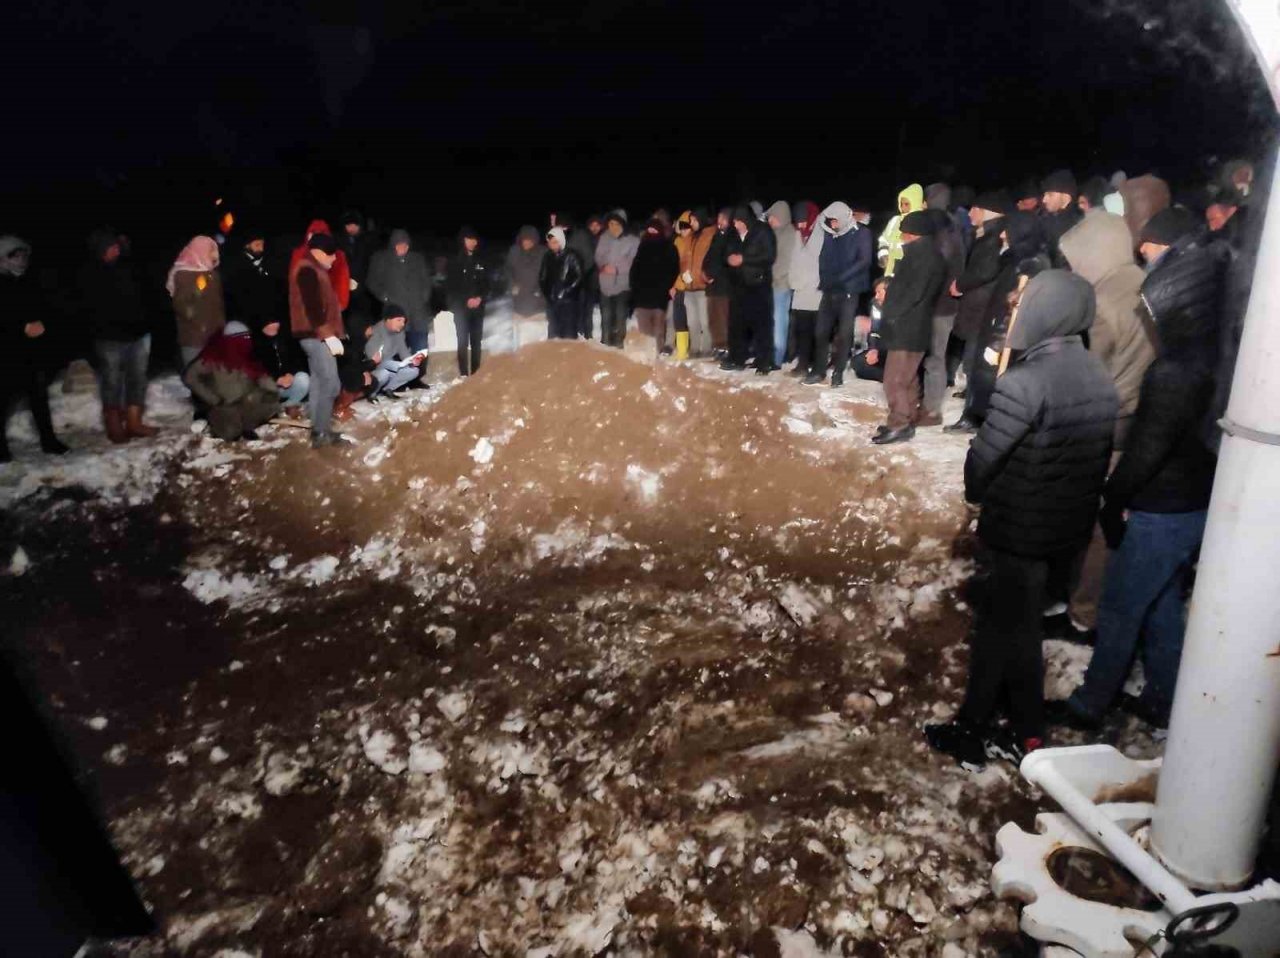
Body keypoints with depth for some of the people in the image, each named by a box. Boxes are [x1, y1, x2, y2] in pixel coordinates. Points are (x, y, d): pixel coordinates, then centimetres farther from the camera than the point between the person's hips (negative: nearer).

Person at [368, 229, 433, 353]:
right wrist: (386, 298, -5)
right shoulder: (380, 259, 6)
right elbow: (373, 282, 6)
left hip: (417, 316, 2)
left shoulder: (418, 259, 14)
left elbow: (427, 281, 19)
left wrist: (424, 298, 6)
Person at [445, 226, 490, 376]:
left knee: (476, 341, 4)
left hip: (478, 307, 3)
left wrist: (480, 298, -7)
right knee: (463, 342, -6)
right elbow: (452, 286, -2)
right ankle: (464, 374, -7)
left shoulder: (480, 262, 11)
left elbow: (486, 283, 11)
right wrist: (466, 300, -13)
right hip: (461, 307, -3)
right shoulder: (456, 262, 1)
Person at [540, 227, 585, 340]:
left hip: (568, 300, -5)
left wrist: (567, 290, -12)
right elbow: (543, 277, 16)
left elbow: (580, 276, -9)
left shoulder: (571, 256, -7)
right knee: (553, 332, 12)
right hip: (552, 301, 5)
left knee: (569, 334, -3)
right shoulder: (548, 257, 9)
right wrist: (545, 291, 3)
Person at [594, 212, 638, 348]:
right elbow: (598, 257, 9)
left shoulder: (632, 241, -8)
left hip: (623, 284, -4)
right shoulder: (604, 239, 6)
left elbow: (633, 262, -11)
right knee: (606, 315, 11)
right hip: (605, 284, 4)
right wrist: (603, 266, -12)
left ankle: (618, 342, 12)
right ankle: (605, 341, 24)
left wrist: (617, 269, -19)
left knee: (620, 316, 1)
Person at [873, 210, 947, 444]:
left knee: (895, 379, -7)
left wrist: (890, 317, -13)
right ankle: (908, 420, 24)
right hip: (911, 326, 10)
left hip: (907, 328, -10)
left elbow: (913, 294, -20)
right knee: (907, 378, 16)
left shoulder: (923, 256, -15)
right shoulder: (923, 254, 16)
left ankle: (899, 425, -3)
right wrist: (891, 316, 12)